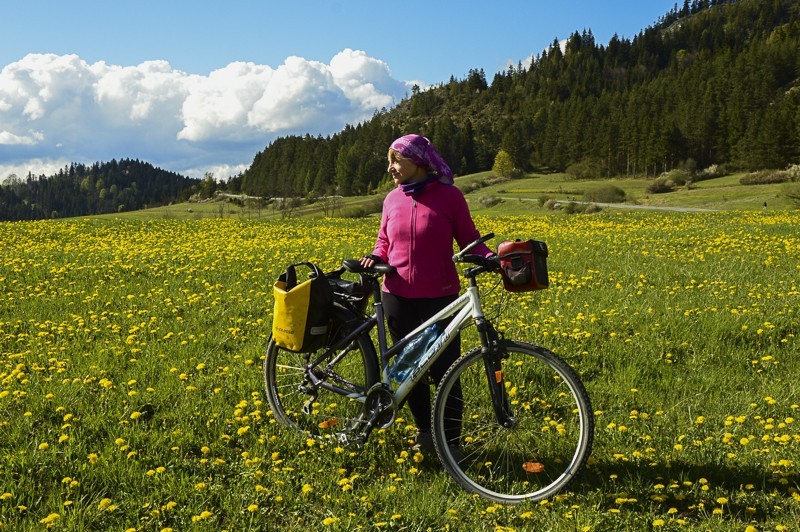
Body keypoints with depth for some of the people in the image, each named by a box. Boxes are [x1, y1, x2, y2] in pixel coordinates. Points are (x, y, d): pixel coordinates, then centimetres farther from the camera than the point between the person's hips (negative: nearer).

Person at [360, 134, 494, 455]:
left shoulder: (449, 196, -6)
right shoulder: (392, 200, 7)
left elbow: (468, 238, -1)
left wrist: (491, 257, -19)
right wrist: (376, 257, -6)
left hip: (439, 298, -4)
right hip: (398, 297, 4)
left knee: (444, 373, 0)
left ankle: (452, 442, 15)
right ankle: (424, 432, 30)